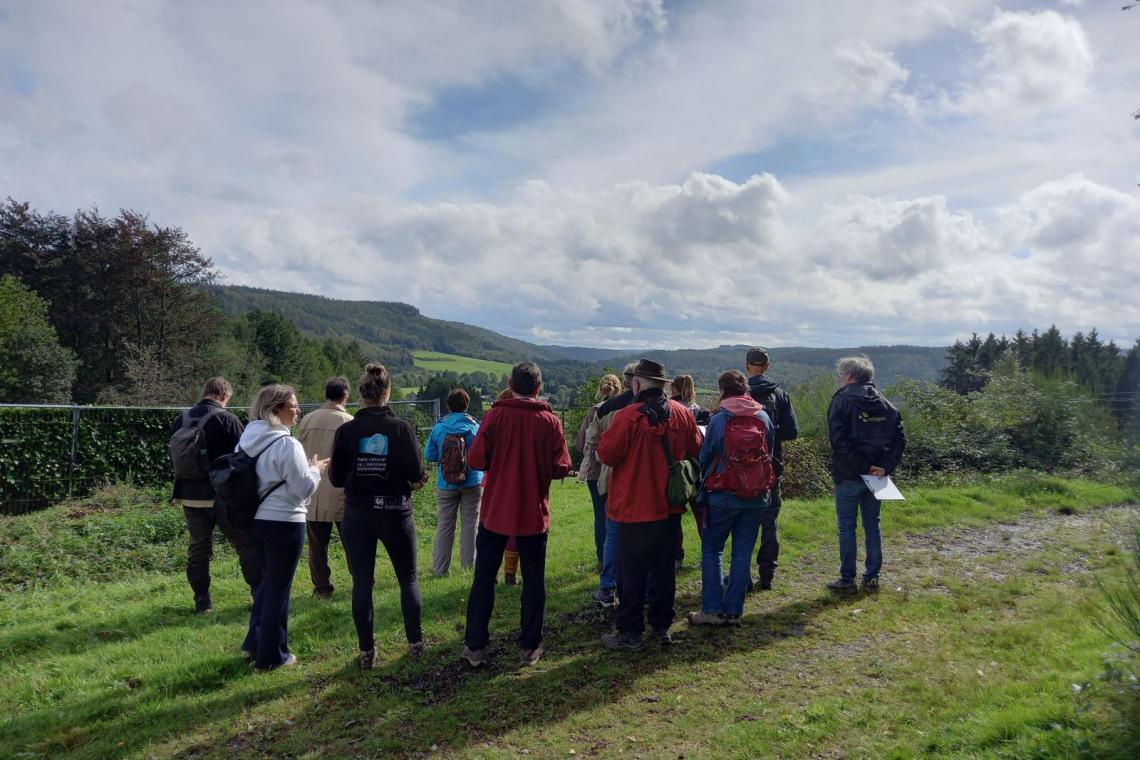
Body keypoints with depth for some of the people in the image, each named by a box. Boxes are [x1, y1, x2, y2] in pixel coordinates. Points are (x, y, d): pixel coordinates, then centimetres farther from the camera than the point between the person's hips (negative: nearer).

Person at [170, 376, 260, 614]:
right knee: (247, 544, 4)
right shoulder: (227, 420, -13)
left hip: (190, 496, 5)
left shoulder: (181, 420, 5)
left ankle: (202, 603, 16)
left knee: (198, 549, 13)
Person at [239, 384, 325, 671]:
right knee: (279, 588, 4)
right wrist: (315, 469, 2)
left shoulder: (247, 439, 6)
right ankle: (272, 656, 16)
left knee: (267, 581, 23)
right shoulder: (287, 444, -20)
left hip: (254, 519, 8)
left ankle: (254, 644, 31)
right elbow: (303, 488, -17)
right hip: (283, 522, -8)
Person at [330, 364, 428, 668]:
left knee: (362, 582, 10)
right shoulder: (400, 427, -11)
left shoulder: (346, 430, -6)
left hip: (357, 514, 1)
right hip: (395, 512, -1)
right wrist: (408, 479, 9)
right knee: (408, 579, 15)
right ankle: (415, 642, 18)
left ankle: (366, 651, 14)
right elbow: (416, 474, -13)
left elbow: (336, 478, -2)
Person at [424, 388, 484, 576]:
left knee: (444, 524, 9)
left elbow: (429, 455, -2)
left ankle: (440, 568, 14)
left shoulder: (438, 428, -6)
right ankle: (469, 566, 13)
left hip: (446, 484, 1)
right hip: (472, 483, -1)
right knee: (470, 523, 8)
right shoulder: (475, 427, -7)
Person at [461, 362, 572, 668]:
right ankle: (529, 647, 17)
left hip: (495, 511, 0)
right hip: (533, 514, 0)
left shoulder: (495, 415, -9)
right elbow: (561, 468, -8)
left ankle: (475, 646, 17)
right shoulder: (550, 421, -7)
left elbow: (476, 460, -11)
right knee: (533, 579, 12)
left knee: (484, 578, 12)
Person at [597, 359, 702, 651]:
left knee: (633, 572, 5)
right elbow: (696, 450, 10)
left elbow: (607, 453, -18)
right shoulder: (683, 414, -1)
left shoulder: (628, 416, -19)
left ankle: (630, 632, 12)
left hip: (635, 508, -5)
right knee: (664, 568, 16)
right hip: (670, 507, 5)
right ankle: (662, 626, 26)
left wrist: (605, 440, 3)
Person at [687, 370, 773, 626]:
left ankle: (712, 609, 6)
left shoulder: (718, 420, -11)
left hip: (723, 496, -3)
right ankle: (734, 611, 13)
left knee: (712, 550, 8)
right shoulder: (763, 418, 1)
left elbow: (705, 457, -1)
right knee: (743, 553, 9)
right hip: (756, 497, 4)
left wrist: (705, 486, 17)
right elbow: (769, 454, 11)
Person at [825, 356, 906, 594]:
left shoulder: (842, 400, -8)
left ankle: (847, 580, 8)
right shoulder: (886, 404, 9)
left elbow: (838, 440, -19)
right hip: (875, 476, 5)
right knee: (872, 526, 13)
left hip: (848, 476, -5)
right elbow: (900, 440, 2)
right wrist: (885, 467, -6)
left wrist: (863, 466, -15)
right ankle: (872, 579, 19)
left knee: (847, 527, 4)